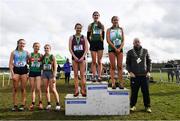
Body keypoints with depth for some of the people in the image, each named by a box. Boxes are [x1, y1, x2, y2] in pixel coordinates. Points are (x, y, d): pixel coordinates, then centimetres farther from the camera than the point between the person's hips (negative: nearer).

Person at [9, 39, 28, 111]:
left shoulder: (26, 52, 8)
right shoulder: (13, 52, 4)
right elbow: (10, 64, 0)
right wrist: (12, 74, -10)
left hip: (24, 70, 1)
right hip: (16, 70, -1)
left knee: (23, 88, 2)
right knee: (15, 88, 0)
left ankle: (23, 105, 9)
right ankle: (15, 105, 8)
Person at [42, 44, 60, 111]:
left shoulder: (52, 57, 0)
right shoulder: (43, 57, 10)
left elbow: (55, 67, -4)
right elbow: (41, 66, 13)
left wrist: (54, 76, -12)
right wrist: (41, 75, 3)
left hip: (51, 73, -4)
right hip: (44, 73, 4)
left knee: (53, 89, -8)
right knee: (46, 89, 4)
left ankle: (58, 104, 0)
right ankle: (49, 104, 13)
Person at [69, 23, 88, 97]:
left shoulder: (84, 37, 10)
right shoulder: (71, 37, 10)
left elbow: (86, 48, 2)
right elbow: (70, 48, 2)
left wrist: (82, 57, -10)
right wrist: (75, 57, -10)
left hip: (82, 57, 0)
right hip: (74, 57, 1)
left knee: (82, 74, -4)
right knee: (76, 75, 1)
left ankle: (83, 90, -2)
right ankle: (76, 90, 2)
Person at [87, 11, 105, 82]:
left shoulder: (102, 25, 13)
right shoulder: (90, 26, 10)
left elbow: (103, 36, 12)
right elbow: (88, 36, 8)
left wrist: (101, 42, 1)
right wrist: (91, 43, -1)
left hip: (100, 43, 1)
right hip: (93, 43, 0)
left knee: (99, 61, -1)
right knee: (94, 61, -1)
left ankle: (99, 76, -1)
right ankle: (94, 76, 0)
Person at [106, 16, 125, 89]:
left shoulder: (121, 29, 14)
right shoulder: (109, 30, 7)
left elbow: (123, 40, 8)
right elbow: (108, 40, -5)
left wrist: (119, 48, -9)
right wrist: (115, 48, -12)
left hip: (120, 48, 2)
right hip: (111, 49, -2)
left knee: (120, 66, -2)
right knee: (112, 66, -4)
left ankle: (121, 83, -1)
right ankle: (113, 83, -4)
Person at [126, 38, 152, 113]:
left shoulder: (145, 51, 10)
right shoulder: (130, 52, 6)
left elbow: (149, 62, 12)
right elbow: (127, 63, 7)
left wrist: (149, 71, 1)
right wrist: (130, 72, -7)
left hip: (144, 75, 1)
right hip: (134, 75, -1)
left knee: (146, 91, 3)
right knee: (134, 92, 2)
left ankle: (147, 106, 16)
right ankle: (132, 106, 16)